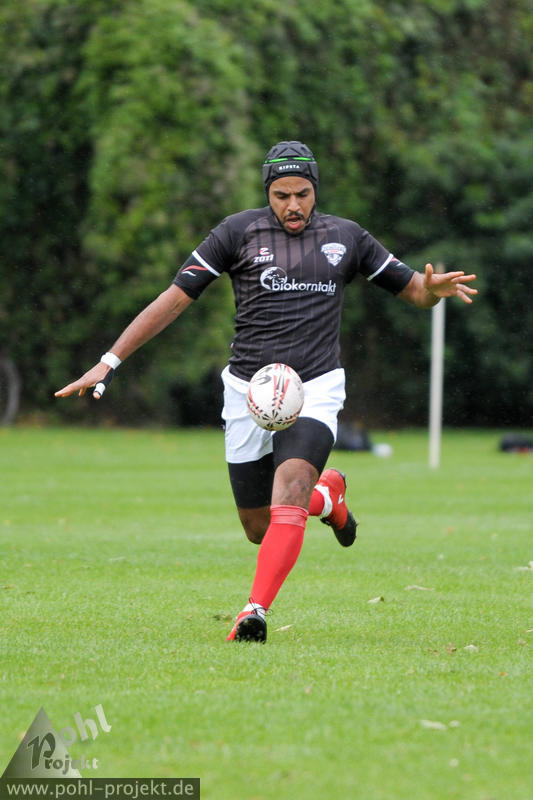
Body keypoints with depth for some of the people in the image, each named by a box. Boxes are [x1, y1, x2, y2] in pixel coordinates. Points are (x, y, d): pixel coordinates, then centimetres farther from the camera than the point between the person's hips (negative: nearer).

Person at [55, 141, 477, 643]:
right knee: (261, 531, 7)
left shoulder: (345, 237, 8)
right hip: (248, 391, 1)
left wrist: (434, 289, -11)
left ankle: (255, 612, -30)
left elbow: (413, 290, 15)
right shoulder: (239, 232, 1)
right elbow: (174, 298, 0)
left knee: (287, 497, -27)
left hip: (316, 389, -1)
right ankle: (327, 494, 38)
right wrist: (109, 362, -6)